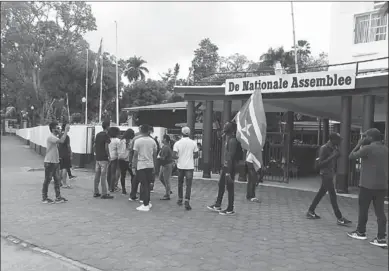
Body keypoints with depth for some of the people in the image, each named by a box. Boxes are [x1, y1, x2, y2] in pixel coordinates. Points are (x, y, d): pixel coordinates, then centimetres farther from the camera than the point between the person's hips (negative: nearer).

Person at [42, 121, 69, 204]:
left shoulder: (53, 137, 16)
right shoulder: (50, 137, -17)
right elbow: (61, 141, -31)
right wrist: (66, 130, -25)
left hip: (55, 162, 10)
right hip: (49, 162, -10)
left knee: (57, 180, 10)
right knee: (47, 180, 0)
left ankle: (58, 197, 15)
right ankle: (44, 198, 10)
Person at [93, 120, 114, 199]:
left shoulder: (98, 134, 11)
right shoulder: (106, 135, -11)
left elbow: (94, 146, 13)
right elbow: (106, 147, -17)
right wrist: (109, 156, -8)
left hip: (97, 158, 7)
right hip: (104, 158, -7)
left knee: (97, 175, 10)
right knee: (103, 176, -5)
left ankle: (96, 192, 16)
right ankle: (104, 194, -1)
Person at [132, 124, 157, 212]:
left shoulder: (137, 141, -8)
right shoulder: (152, 141, 3)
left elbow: (135, 155, -9)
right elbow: (155, 155, 7)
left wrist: (133, 166, -2)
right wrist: (154, 166, 15)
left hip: (141, 166, -4)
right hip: (150, 165, 4)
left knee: (144, 185, -1)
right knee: (147, 185, 16)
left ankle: (145, 205, -1)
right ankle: (147, 202, 24)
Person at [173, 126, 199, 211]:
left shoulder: (177, 143, -6)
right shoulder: (193, 143, -3)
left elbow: (174, 156, -12)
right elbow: (196, 155, 3)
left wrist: (179, 157, 8)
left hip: (180, 166, 1)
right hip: (190, 166, -1)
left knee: (180, 183, 17)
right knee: (188, 185, 0)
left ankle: (180, 200, 27)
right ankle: (187, 202, -11)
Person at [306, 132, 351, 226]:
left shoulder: (334, 148, 9)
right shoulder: (324, 148, -17)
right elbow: (320, 164, -23)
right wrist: (332, 157, -27)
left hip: (330, 174, 9)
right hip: (326, 174, -9)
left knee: (321, 193, 14)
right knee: (333, 196, -8)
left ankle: (310, 212, 23)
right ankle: (339, 218, -5)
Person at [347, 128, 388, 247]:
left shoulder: (367, 148, -13)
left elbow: (351, 156, -6)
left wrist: (359, 144, 3)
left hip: (368, 185, -6)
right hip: (382, 185, 6)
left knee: (363, 209, 10)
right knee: (380, 211, 5)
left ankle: (361, 232, 22)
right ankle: (381, 238, 3)